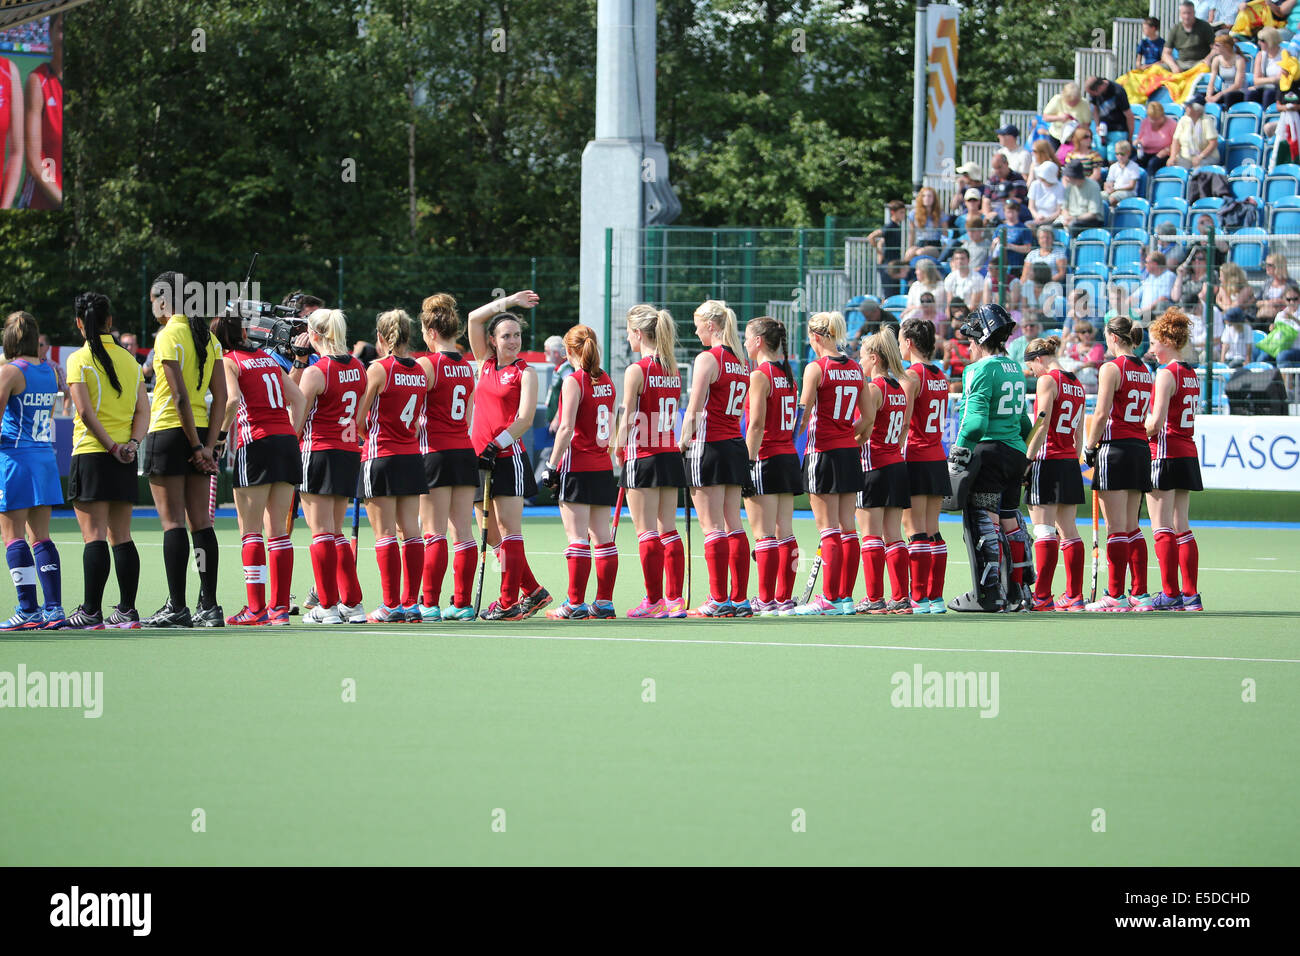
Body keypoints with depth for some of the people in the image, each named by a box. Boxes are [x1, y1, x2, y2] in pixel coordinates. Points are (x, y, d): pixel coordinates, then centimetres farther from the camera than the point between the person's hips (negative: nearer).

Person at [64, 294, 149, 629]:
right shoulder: (129, 359, 10)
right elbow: (143, 409, 3)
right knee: (121, 536, 9)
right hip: (125, 461, 5)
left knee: (94, 535, -6)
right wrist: (130, 444, -6)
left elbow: (86, 411, -14)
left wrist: (111, 447, -11)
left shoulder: (80, 360, -6)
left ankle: (91, 612, -8)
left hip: (91, 453, -5)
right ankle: (127, 611, 8)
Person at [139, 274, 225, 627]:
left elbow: (179, 396, -17)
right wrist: (209, 444, 1)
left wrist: (197, 446, -14)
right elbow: (220, 396, 5)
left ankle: (177, 608, -7)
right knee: (201, 522, 7)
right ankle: (209, 606, 5)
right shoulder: (207, 337, 10)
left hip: (168, 432, -7)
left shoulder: (169, 336, -10)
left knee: (173, 522, -5)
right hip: (201, 434, 7)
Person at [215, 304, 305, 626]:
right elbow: (298, 399, 15)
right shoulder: (269, 359, 17)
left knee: (250, 529, -1)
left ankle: (256, 608, -5)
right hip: (287, 442, 6)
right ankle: (280, 607, 6)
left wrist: (221, 433, -7)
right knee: (277, 528, 8)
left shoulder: (228, 361, -1)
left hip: (256, 443, -6)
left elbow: (233, 399, -19)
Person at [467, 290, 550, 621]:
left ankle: (509, 603, -9)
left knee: (508, 529, -8)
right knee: (493, 534, 6)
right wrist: (508, 302, 11)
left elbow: (525, 420, -9)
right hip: (482, 460, 6)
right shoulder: (486, 364, 14)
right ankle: (533, 592, 16)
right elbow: (474, 319, 13)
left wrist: (497, 444, -18)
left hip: (509, 458, -6)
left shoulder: (525, 372, -1)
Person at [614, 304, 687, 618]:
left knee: (647, 532, -1)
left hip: (643, 458, -6)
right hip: (671, 455, 6)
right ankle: (675, 599, 9)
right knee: (668, 530, 10)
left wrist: (619, 451, 6)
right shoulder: (673, 371, 7)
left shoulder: (637, 371, -12)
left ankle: (655, 601, -1)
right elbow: (673, 414, 9)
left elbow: (628, 419, -11)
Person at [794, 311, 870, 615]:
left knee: (828, 528, -5)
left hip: (823, 451, -6)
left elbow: (802, 417, -13)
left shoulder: (816, 368, -11)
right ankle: (845, 596, 9)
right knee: (847, 527, 8)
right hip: (850, 453, 6)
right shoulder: (856, 368, 7)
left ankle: (829, 599, -6)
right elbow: (867, 419, 10)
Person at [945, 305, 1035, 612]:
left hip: (988, 453, -8)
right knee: (1010, 521, 12)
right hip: (1015, 454, 8)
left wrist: (959, 454, -12)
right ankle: (1016, 592, 14)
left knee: (984, 521, -5)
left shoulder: (982, 370, -11)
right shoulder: (1015, 369, 14)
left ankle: (988, 593, -6)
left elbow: (976, 419, -19)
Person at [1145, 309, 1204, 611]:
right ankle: (1190, 594, 8)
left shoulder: (1167, 373, -13)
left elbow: (1156, 422, -18)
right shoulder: (1193, 376, 12)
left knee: (1163, 528, -5)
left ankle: (1170, 594, -7)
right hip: (1189, 454, 8)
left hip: (1166, 454, -8)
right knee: (1181, 527, 10)